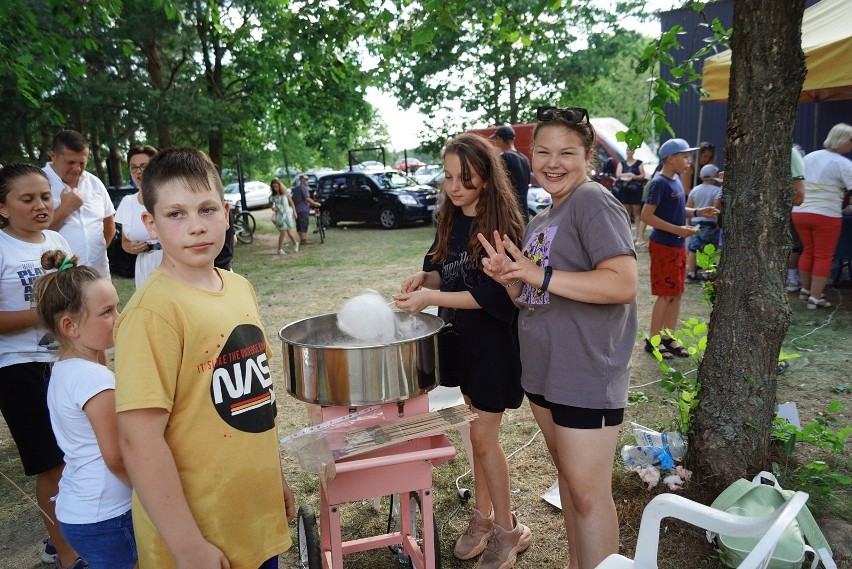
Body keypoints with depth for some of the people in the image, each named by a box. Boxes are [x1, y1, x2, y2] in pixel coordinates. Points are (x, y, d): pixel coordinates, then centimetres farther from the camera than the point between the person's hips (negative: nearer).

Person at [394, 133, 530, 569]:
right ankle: (483, 515, 35)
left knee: (483, 436, 1)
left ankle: (508, 530, 22)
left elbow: (494, 294, -21)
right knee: (479, 430, 17)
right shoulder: (449, 219, 4)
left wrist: (431, 298, -26)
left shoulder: (504, 224, -16)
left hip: (494, 340, -6)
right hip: (460, 336, 6)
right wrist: (423, 278, -9)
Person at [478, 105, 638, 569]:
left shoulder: (594, 202, -14)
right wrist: (508, 277, -4)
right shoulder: (540, 221, 13)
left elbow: (624, 284, -25)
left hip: (587, 377, -9)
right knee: (566, 474, 22)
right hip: (542, 371, 9)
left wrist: (540, 275, -25)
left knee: (588, 493, 2)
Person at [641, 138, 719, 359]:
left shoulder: (676, 179, 9)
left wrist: (698, 212, 7)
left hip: (678, 246, 9)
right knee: (665, 295, -2)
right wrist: (678, 230, -23)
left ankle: (668, 337, 23)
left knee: (677, 294, 12)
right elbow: (646, 215, -22)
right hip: (664, 246, -9)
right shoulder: (659, 183, -17)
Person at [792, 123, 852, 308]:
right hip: (826, 216, -6)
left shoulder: (809, 157, 11)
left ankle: (805, 289, 30)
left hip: (799, 212, 6)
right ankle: (815, 298, 4)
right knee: (824, 257, 3)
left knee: (808, 251, 20)